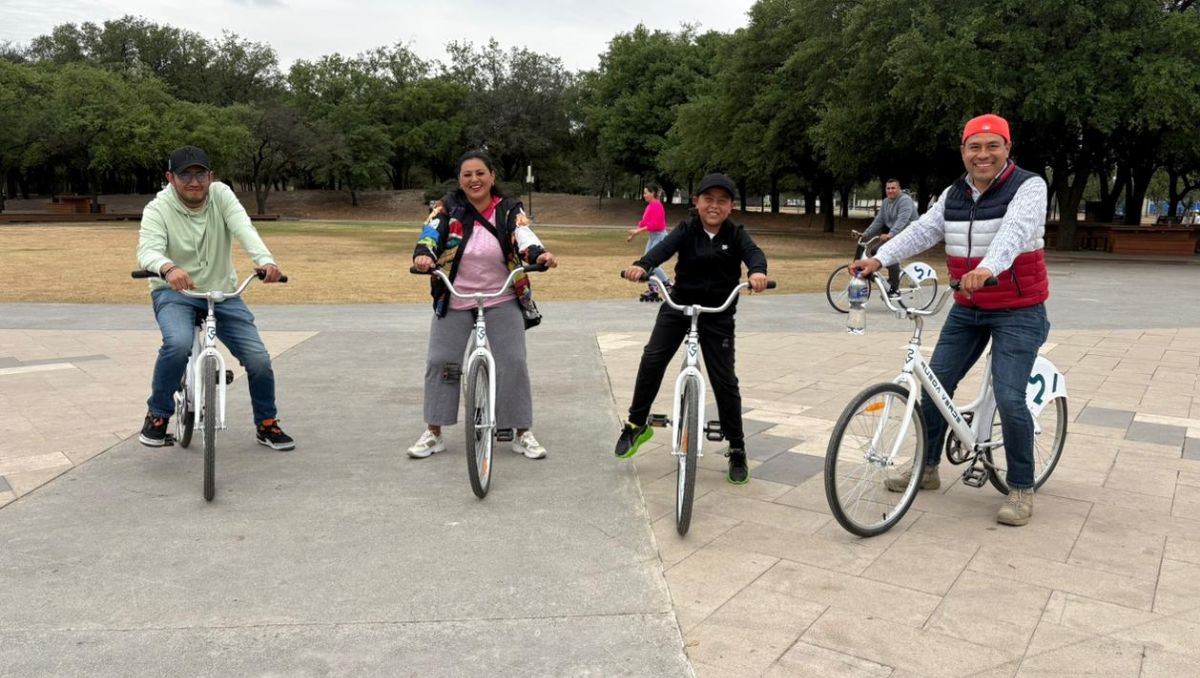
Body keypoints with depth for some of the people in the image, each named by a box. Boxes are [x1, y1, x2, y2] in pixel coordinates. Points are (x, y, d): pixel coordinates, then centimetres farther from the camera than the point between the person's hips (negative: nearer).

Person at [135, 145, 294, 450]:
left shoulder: (221, 195, -6)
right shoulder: (158, 209, -11)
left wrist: (265, 260, -44)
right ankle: (157, 416, -9)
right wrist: (168, 268, -53)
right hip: (174, 293, -2)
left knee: (259, 359, -8)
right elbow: (148, 250, -28)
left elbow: (244, 228, -23)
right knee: (178, 343, -33)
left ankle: (267, 424, 17)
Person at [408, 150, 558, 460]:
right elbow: (431, 234, -17)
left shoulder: (510, 210, -3)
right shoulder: (448, 209, -3)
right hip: (454, 303, 1)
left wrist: (539, 254, -41)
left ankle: (523, 433, 11)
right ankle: (433, 432, 17)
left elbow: (525, 237, -18)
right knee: (440, 362, 2)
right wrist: (423, 255, -40)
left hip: (503, 303, -1)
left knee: (514, 363, -4)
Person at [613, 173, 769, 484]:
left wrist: (758, 271, -48)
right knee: (652, 359, -14)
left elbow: (753, 251, -24)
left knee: (725, 380, -1)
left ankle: (737, 449, 13)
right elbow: (664, 248, -23)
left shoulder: (736, 234, -4)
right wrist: (641, 265, -45)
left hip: (718, 315, 0)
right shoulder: (686, 230, -5)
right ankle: (636, 424, 6)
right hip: (678, 306, 1)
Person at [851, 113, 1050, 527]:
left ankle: (1022, 488, 6)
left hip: (1018, 312, -6)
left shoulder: (1028, 187, -12)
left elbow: (1015, 231, -31)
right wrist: (880, 259, -20)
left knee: (1009, 398, -13)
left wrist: (987, 268, -50)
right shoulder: (953, 195, 6)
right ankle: (927, 468, 23)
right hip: (967, 310, 6)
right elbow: (922, 231, -5)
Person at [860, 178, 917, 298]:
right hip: (893, 235, 9)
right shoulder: (886, 203, 10)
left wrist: (890, 235, -45)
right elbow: (878, 221, 7)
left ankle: (895, 290, -23)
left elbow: (902, 221, -31)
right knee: (874, 250, 4)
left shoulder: (905, 200, -18)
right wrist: (866, 234, -5)